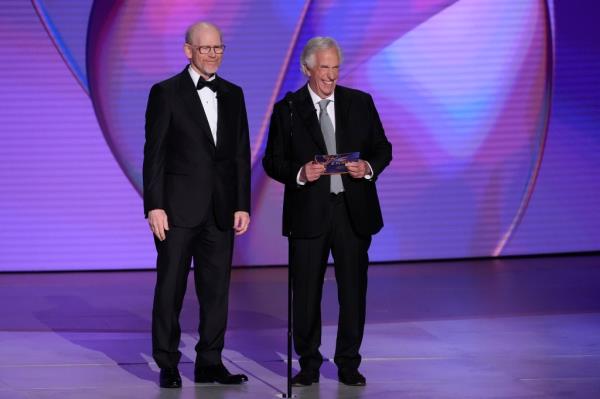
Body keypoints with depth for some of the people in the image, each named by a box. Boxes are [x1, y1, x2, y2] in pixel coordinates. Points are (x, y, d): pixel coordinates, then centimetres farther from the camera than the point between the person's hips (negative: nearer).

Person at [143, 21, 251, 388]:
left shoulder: (233, 94, 11)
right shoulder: (166, 93, -2)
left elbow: (241, 154, 11)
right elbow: (154, 153, -5)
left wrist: (243, 205, 4)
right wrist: (154, 206, -11)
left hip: (221, 209, 4)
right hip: (178, 207, -4)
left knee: (217, 289, 5)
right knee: (170, 288, 2)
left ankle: (210, 363, 12)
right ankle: (168, 365, 9)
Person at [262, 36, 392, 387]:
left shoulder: (361, 103, 6)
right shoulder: (287, 109, 2)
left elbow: (382, 148, 10)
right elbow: (272, 161, 2)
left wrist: (369, 168, -11)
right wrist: (300, 173, -16)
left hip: (353, 210, 1)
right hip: (308, 212, -1)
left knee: (354, 289, 4)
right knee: (306, 292, 3)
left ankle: (349, 364, 14)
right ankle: (309, 365, 14)